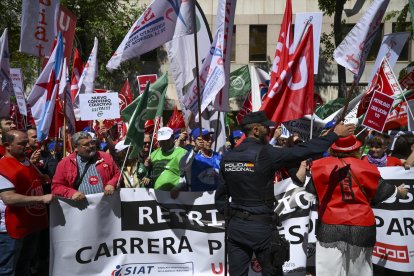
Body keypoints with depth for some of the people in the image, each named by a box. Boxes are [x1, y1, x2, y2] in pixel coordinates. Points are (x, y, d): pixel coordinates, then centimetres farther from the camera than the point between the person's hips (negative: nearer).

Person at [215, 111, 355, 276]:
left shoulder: (227, 157, 2)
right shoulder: (265, 154, -15)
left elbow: (221, 193, 7)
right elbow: (302, 151, -14)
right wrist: (335, 134, -5)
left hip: (235, 225, 5)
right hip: (261, 226, -5)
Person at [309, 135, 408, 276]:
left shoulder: (321, 166, -3)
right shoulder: (365, 168, 1)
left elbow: (308, 191, 2)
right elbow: (383, 191, 12)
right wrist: (399, 191, 32)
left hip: (330, 227, -2)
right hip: (362, 228, 2)